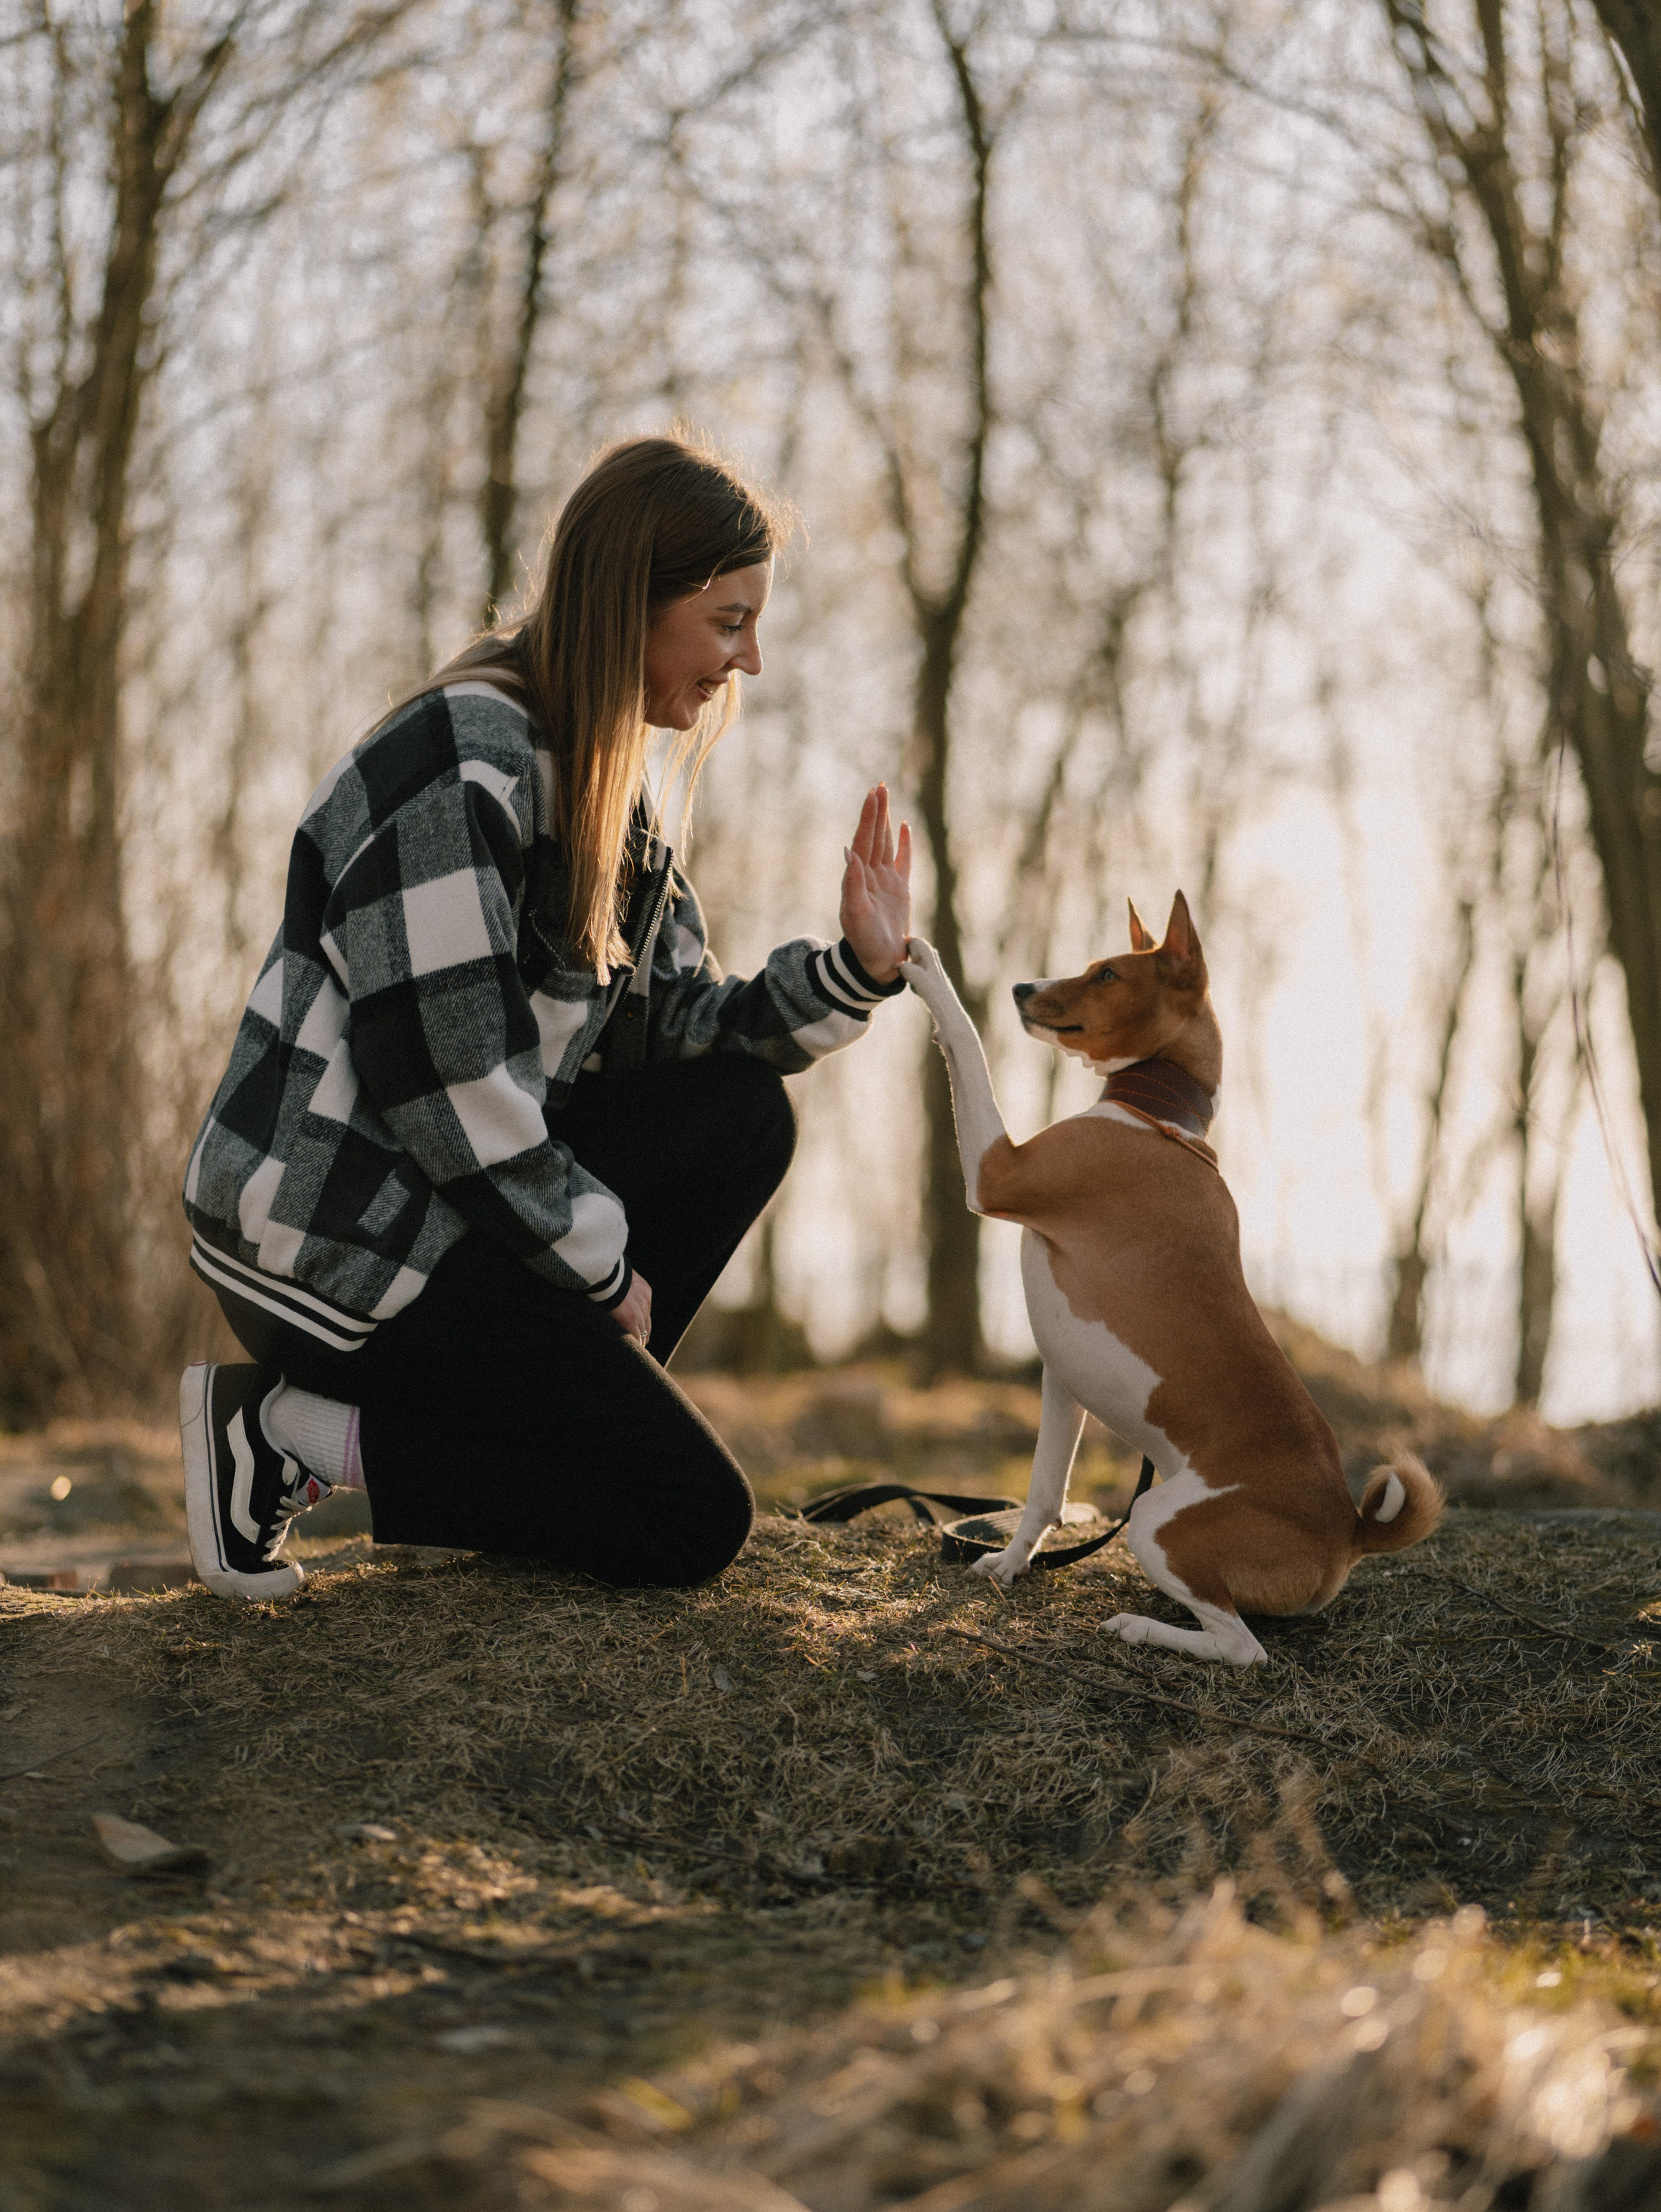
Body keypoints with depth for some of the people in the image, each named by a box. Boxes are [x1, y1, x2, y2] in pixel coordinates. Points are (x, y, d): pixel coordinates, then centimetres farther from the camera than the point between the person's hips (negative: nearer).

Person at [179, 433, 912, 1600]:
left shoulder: (599, 770, 11)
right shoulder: (463, 775, -21)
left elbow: (671, 1027, 11)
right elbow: (452, 1088, -23)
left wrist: (856, 969, -3)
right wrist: (606, 1270, -11)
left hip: (453, 1197, 9)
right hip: (331, 1244, -9)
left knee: (745, 1109, 3)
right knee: (694, 1520, -8)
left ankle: (553, 1414, 4)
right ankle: (288, 1437, -6)